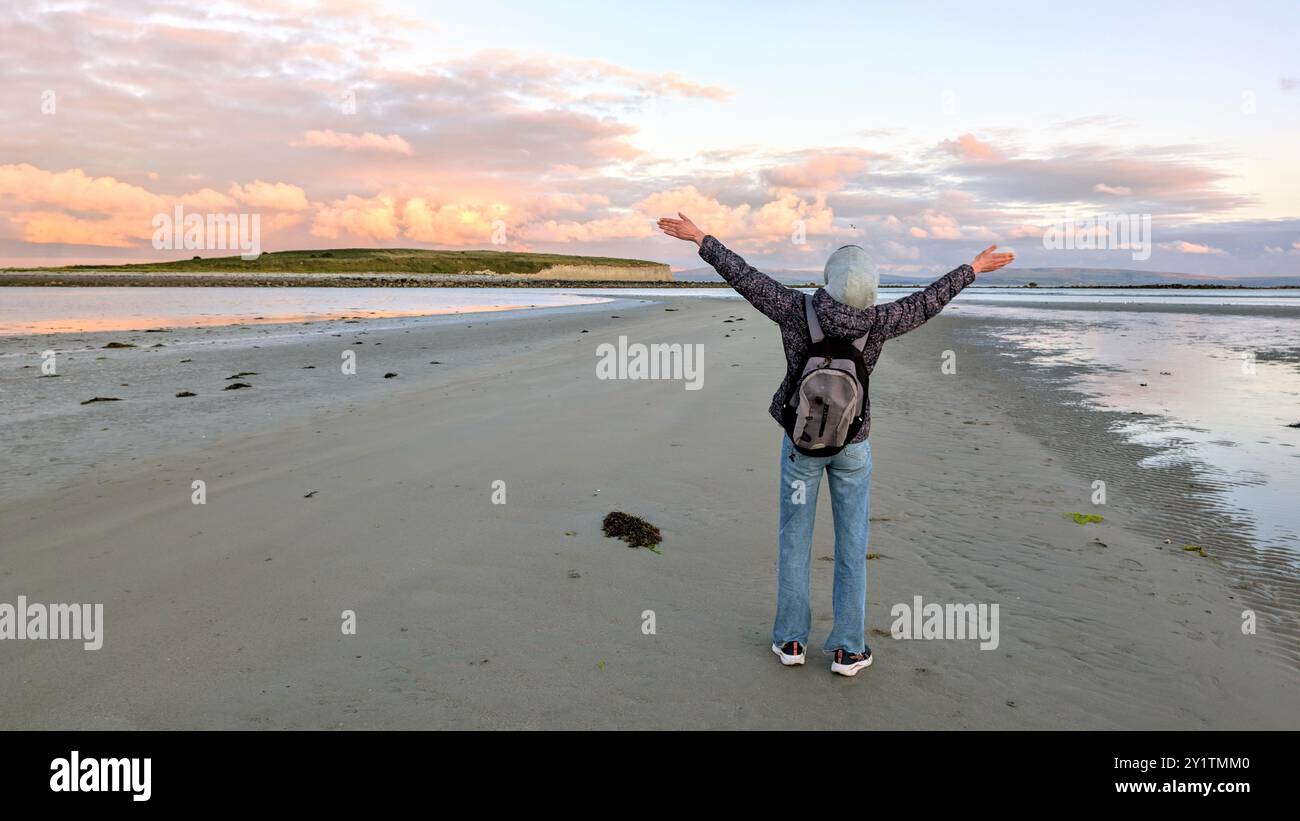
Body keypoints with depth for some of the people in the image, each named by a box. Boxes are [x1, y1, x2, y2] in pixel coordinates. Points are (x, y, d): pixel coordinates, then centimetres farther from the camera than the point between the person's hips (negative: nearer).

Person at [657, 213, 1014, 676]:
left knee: (795, 536, 12)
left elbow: (746, 279, -11)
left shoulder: (798, 312, -19)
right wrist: (972, 269, 15)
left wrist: (700, 239, -1)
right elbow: (928, 302, -1)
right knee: (852, 542, 9)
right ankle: (847, 649, 14)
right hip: (852, 444, 0)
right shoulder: (876, 323, -16)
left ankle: (791, 640, 18)